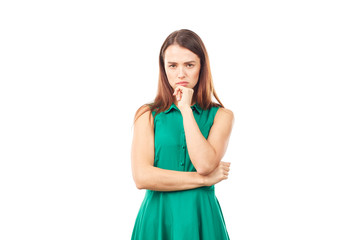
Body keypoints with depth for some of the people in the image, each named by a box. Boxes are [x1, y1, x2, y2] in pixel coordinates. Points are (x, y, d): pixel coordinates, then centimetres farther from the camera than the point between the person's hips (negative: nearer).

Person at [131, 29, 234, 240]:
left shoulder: (221, 116, 0)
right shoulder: (147, 115, 1)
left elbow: (204, 164, -16)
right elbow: (142, 177, -11)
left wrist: (186, 109, -10)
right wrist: (204, 179, -12)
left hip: (202, 220, 0)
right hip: (158, 220, 0)